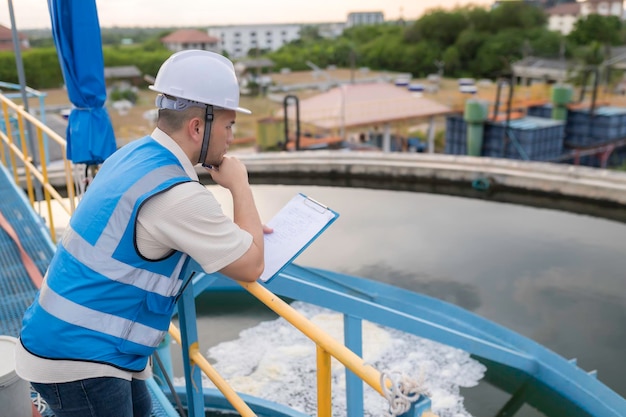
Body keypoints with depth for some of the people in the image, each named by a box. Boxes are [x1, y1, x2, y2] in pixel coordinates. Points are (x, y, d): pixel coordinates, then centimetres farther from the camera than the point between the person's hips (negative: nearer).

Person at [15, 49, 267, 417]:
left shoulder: (136, 154, 1)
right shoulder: (176, 194, -27)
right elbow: (251, 266, -17)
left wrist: (238, 230, 7)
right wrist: (240, 186, -7)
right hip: (77, 358, -9)